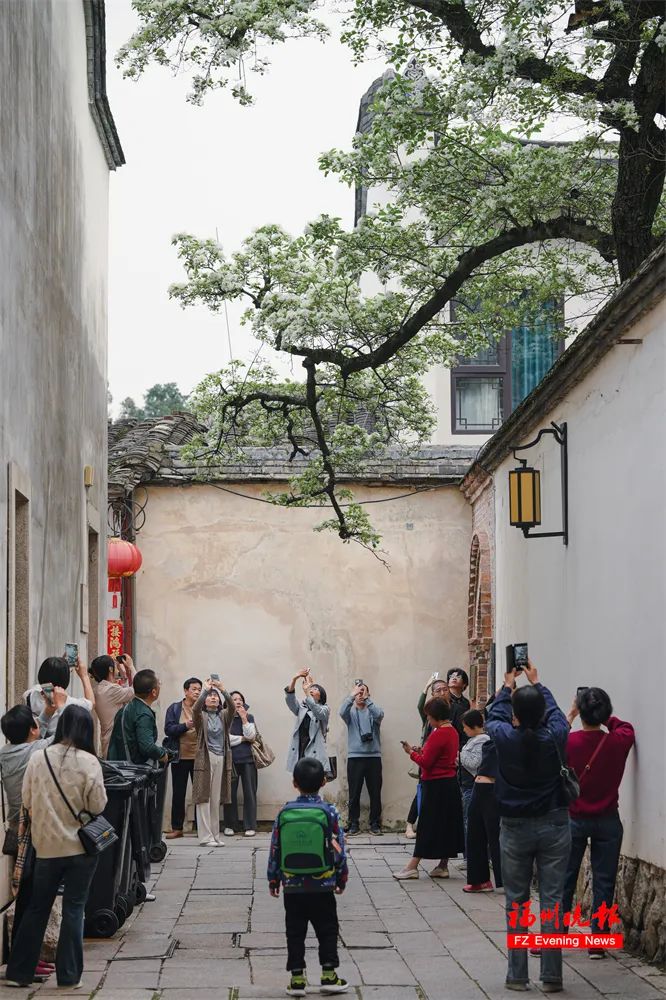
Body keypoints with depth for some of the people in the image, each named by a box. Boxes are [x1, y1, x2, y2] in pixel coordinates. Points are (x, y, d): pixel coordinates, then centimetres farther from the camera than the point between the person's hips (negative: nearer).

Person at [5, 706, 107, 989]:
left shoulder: (38, 758, -5)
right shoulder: (88, 762, -13)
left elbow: (27, 801, 2)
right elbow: (97, 805, -9)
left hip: (47, 846, 2)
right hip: (81, 847, -2)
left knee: (37, 908, 14)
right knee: (74, 908, 7)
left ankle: (18, 972, 17)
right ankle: (69, 975, 11)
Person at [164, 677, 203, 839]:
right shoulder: (174, 709, 4)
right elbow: (168, 729, -7)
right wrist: (186, 725, -20)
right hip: (180, 758, 0)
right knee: (178, 793, 6)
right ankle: (176, 828, 12)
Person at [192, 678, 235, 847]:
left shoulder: (223, 716, 11)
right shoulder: (201, 716, 3)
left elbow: (232, 707, -10)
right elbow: (196, 708, -19)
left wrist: (223, 690, -23)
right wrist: (205, 689, -27)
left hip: (221, 758, 4)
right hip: (205, 758, -4)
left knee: (216, 799, 8)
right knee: (204, 798, -6)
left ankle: (215, 835, 13)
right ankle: (205, 837, -6)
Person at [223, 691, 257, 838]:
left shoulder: (249, 717, 10)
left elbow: (251, 736, -4)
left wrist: (244, 718, -8)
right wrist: (243, 739, -4)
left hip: (247, 759, 1)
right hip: (230, 759, -1)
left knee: (249, 792, -1)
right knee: (230, 793, 0)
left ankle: (250, 826, 4)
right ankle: (230, 825, 9)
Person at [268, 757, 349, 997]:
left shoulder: (284, 813, -3)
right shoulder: (329, 812, -8)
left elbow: (275, 850, 1)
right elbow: (338, 850, -4)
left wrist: (273, 880, 12)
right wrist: (341, 878, 8)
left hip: (292, 887, 1)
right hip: (323, 886, -1)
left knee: (295, 932, 10)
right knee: (327, 930, 11)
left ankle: (297, 978, 10)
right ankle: (329, 975, 10)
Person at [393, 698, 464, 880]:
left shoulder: (438, 735, -19)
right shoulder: (453, 732, 10)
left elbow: (425, 762, -18)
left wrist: (412, 753, -4)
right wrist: (422, 751, 8)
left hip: (436, 785, -9)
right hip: (450, 782, 9)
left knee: (427, 826, -5)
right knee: (448, 824, 10)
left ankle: (412, 867, 0)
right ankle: (443, 865, 16)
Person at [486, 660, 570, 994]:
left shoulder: (504, 738, -13)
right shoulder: (555, 737, -13)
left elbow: (493, 717, 10)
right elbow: (555, 713, 11)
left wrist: (508, 687, 25)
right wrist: (536, 684, 25)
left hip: (515, 828, 0)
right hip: (554, 826, 0)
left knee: (516, 902, 9)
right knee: (552, 901, 2)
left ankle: (517, 975, 10)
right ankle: (551, 977, 3)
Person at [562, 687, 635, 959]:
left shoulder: (568, 741, -14)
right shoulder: (618, 742, -10)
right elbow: (626, 728, 14)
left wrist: (569, 716, 18)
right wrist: (603, 717, 12)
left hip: (574, 819, 0)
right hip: (607, 821, 0)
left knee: (564, 879, 9)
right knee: (603, 882, 6)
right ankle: (597, 944, 7)